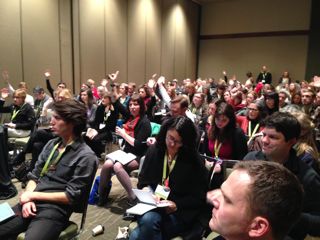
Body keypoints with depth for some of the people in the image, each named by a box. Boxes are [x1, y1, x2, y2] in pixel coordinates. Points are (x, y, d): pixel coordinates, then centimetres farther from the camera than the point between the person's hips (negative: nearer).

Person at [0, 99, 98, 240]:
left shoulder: (85, 157, -11)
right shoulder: (51, 144, 10)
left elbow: (71, 197, -12)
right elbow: (34, 176, 13)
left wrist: (33, 195, -7)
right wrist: (28, 198, -6)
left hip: (55, 210, -6)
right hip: (32, 204, 6)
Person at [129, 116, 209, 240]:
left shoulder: (194, 161, -7)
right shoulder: (154, 150, 5)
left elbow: (198, 198, -4)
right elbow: (142, 180, 14)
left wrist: (177, 205, -17)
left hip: (181, 213, -4)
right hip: (153, 204, 4)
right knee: (147, 219, -32)